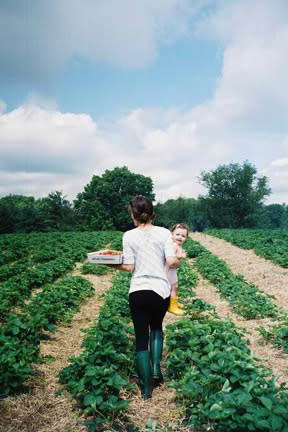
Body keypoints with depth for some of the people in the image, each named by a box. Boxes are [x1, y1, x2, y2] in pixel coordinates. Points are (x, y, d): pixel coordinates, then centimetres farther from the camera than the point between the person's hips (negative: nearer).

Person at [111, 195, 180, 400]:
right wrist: (178, 261, 11)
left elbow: (129, 267, -5)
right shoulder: (164, 233, -2)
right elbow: (172, 262, -10)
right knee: (156, 327, 29)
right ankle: (156, 367, 14)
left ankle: (146, 388, 14)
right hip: (161, 291, 1)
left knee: (141, 338, 10)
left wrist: (111, 264, 11)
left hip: (138, 291, -1)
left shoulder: (129, 236, -3)